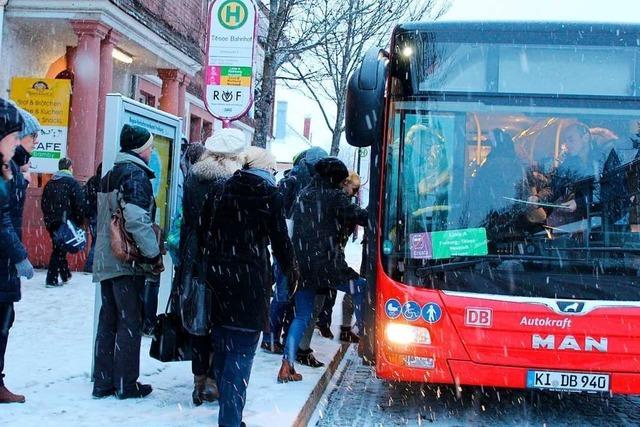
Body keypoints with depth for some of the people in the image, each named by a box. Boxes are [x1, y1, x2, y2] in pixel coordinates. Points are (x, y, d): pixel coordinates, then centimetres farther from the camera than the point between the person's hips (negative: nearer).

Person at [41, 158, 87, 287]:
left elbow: (43, 204, 15)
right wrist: (80, 220, -5)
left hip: (52, 222, 6)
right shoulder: (73, 183, -8)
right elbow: (80, 204, -14)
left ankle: (66, 275, 26)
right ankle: (51, 280, -5)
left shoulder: (50, 183, 12)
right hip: (67, 222, -6)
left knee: (58, 248, 17)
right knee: (60, 250, -3)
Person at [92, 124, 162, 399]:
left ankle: (103, 382, 17)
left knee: (108, 320, 13)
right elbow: (137, 219, -23)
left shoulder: (110, 175, 16)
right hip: (128, 261, -8)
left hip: (106, 260, 8)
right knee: (130, 323, 0)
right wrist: (153, 253, -16)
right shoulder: (136, 173, -11)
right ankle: (126, 384, 6)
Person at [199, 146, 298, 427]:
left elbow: (204, 232, 8)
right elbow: (280, 238, -1)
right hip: (251, 277, -5)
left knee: (222, 344, 16)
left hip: (219, 275, 5)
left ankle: (226, 404, 28)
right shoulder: (269, 195, -3)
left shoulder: (221, 191, 8)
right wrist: (291, 271, 13)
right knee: (242, 349, -3)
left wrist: (213, 262, 15)